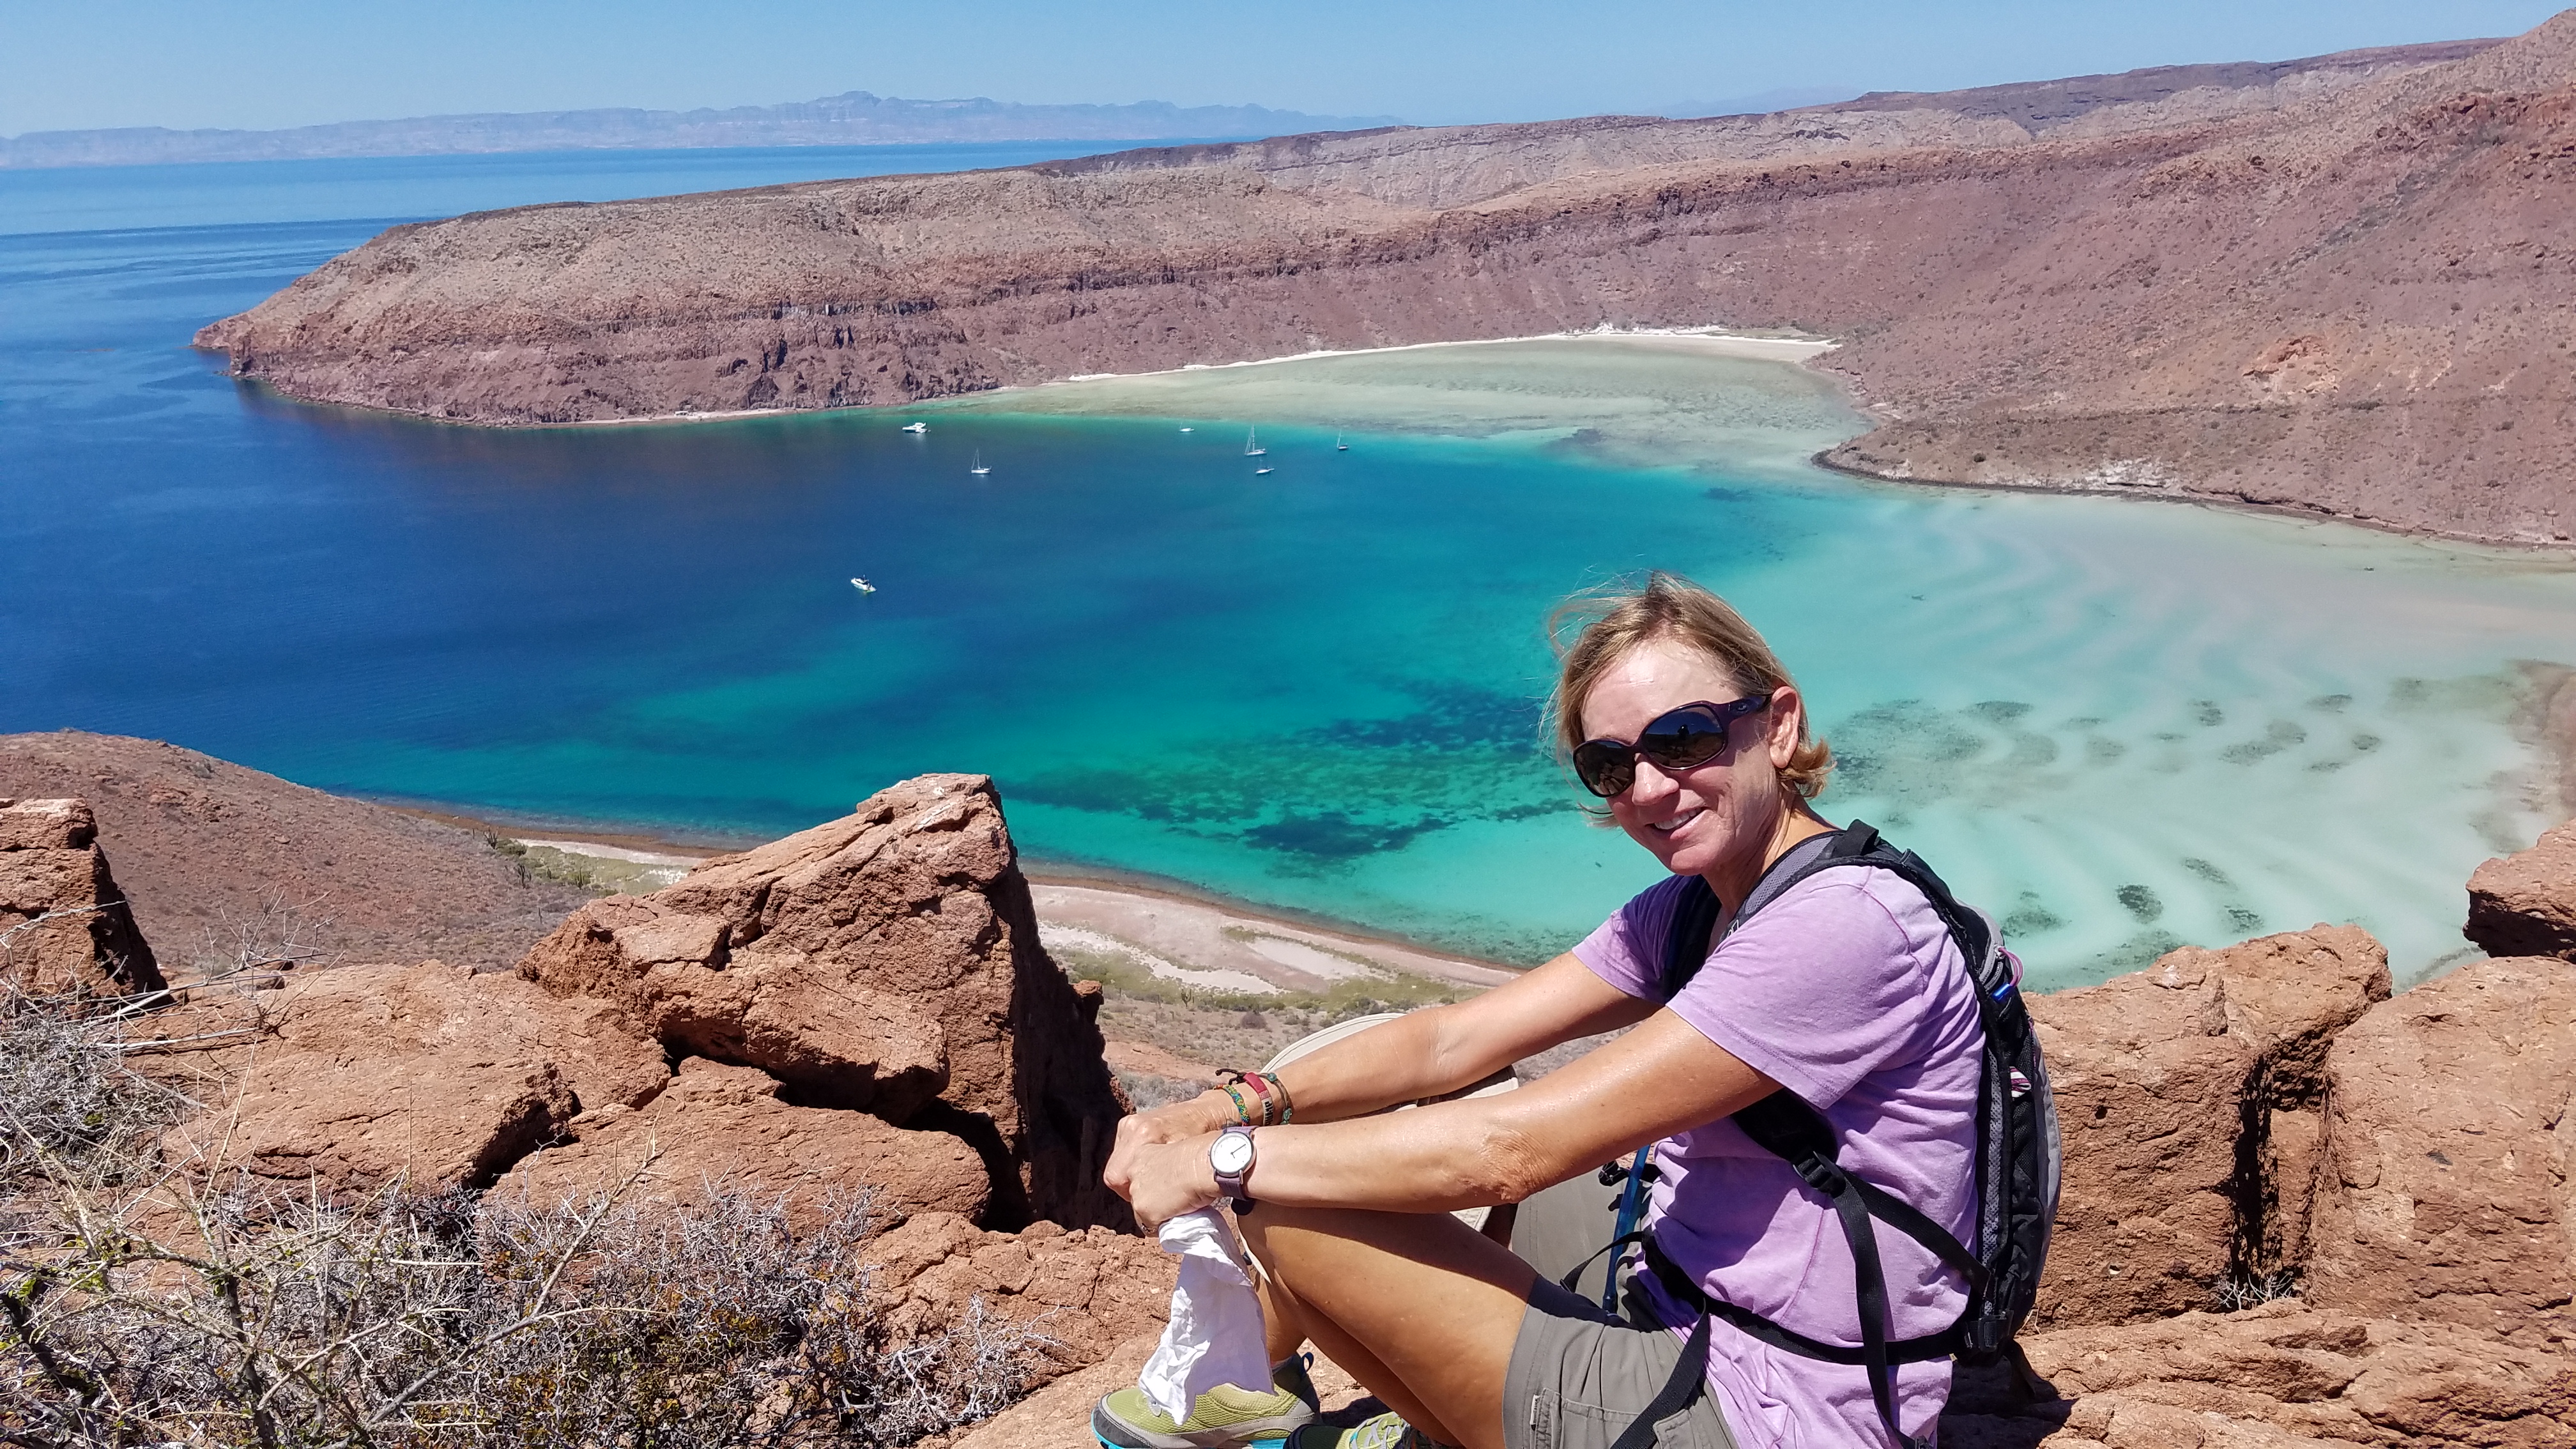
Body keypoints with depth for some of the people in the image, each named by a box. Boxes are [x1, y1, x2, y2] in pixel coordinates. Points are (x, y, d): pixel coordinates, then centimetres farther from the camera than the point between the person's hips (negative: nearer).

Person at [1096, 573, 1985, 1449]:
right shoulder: (1692, 909, 7)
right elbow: (1455, 1040, 4)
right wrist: (1230, 1107, -9)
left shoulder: (1849, 925, -23)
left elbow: (1512, 1149, -25)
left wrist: (1224, 1160, -18)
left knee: (1277, 1198, -9)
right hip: (1683, 1340, 9)